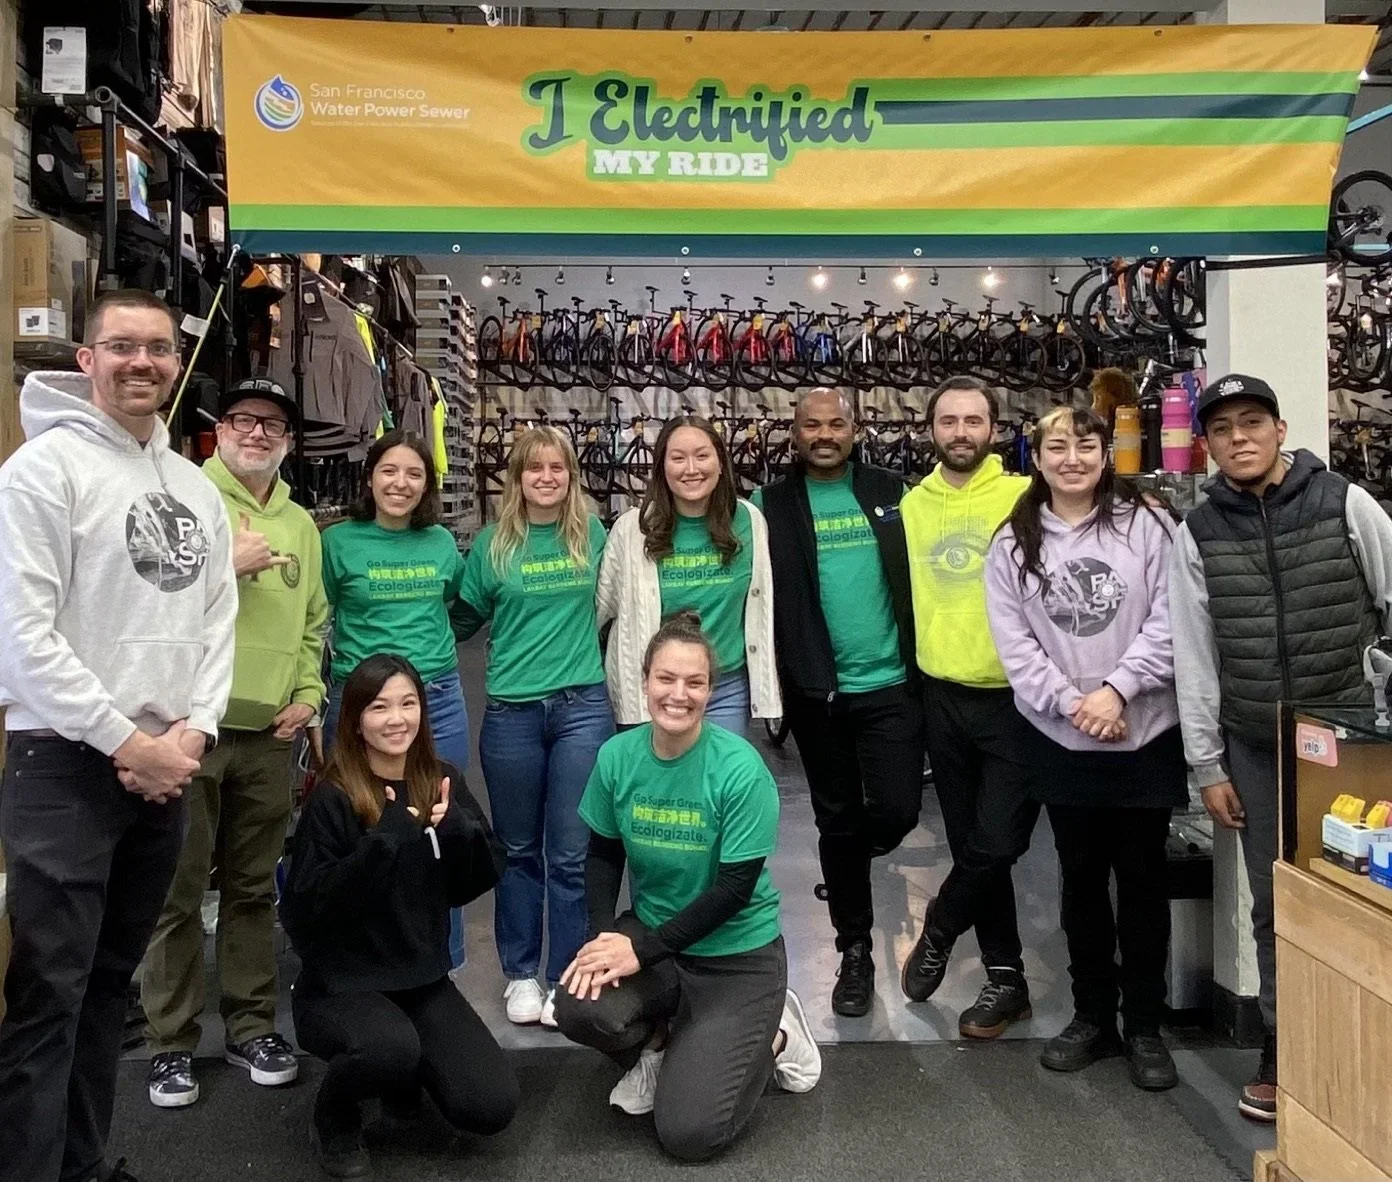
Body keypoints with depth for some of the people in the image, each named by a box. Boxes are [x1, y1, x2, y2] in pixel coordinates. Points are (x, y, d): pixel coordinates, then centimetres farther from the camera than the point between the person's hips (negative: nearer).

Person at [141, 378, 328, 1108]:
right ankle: (171, 1041, 18)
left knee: (254, 888, 14)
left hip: (269, 733, 5)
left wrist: (308, 694, 4)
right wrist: (224, 566, -19)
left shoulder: (300, 525, 13)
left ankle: (251, 1026, 26)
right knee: (178, 892, 4)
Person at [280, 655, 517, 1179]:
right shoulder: (331, 799, -15)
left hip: (423, 978, 5)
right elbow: (307, 908, -22)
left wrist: (457, 828, -21)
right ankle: (334, 1120, 0)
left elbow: (479, 881, -1)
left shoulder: (442, 783, 0)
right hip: (340, 983, -4)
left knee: (492, 1107, -9)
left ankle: (408, 1071, 23)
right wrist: (385, 840, -29)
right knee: (391, 1048, -36)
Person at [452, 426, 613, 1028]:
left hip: (582, 707, 0)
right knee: (518, 850, 12)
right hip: (511, 712, 0)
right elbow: (463, 617, 11)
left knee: (571, 853, 2)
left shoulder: (593, 534, 4)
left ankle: (566, 980, 16)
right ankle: (520, 975, 27)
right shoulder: (493, 543, 3)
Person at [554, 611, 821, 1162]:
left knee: (688, 1133, -10)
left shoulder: (741, 769, -21)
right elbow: (603, 855, 3)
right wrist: (604, 933, -14)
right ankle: (659, 1041, 8)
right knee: (580, 1008, -27)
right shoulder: (617, 755, -9)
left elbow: (735, 889, -19)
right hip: (649, 934, 4)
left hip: (737, 951, -4)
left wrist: (643, 948, -21)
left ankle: (769, 1034, 18)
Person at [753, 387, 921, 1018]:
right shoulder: (771, 504, 0)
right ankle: (854, 952, 26)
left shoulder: (891, 492, 5)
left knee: (896, 811, -5)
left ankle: (850, 861, 32)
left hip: (890, 684, 1)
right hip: (817, 692, 0)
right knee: (838, 821, 10)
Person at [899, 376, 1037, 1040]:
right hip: (943, 696, 4)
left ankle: (937, 932, 26)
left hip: (1014, 697, -4)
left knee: (995, 845, -4)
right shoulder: (913, 504, 6)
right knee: (971, 845, 11)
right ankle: (1005, 979, 27)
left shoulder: (1024, 498, -7)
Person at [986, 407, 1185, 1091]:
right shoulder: (1013, 544, 3)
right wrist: (1073, 704, -13)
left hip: (1145, 735, -1)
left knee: (1142, 879, 8)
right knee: (1081, 879, 12)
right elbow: (1013, 642, -3)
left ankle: (1145, 1025, 23)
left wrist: (1116, 690, -16)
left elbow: (1169, 623, -7)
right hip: (1060, 741, 2)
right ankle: (1093, 1015, 27)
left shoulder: (1147, 526, -3)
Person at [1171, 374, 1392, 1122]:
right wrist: (1207, 764, 2)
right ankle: (1285, 1051, 23)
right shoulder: (1197, 534, 0)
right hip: (1255, 748, 1)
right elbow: (1193, 656, 2)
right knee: (1275, 904, 8)